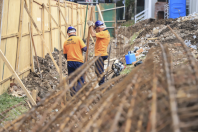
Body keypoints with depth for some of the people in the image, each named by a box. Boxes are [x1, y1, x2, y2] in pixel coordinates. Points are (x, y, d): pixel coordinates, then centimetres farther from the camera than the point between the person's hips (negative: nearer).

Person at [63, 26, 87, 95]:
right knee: (80, 79, -1)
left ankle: (73, 95, 11)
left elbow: (65, 54, 11)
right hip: (78, 61, -4)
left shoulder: (66, 42, 8)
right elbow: (84, 49, -11)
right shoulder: (78, 38, -6)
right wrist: (86, 48, 11)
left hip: (69, 62, 4)